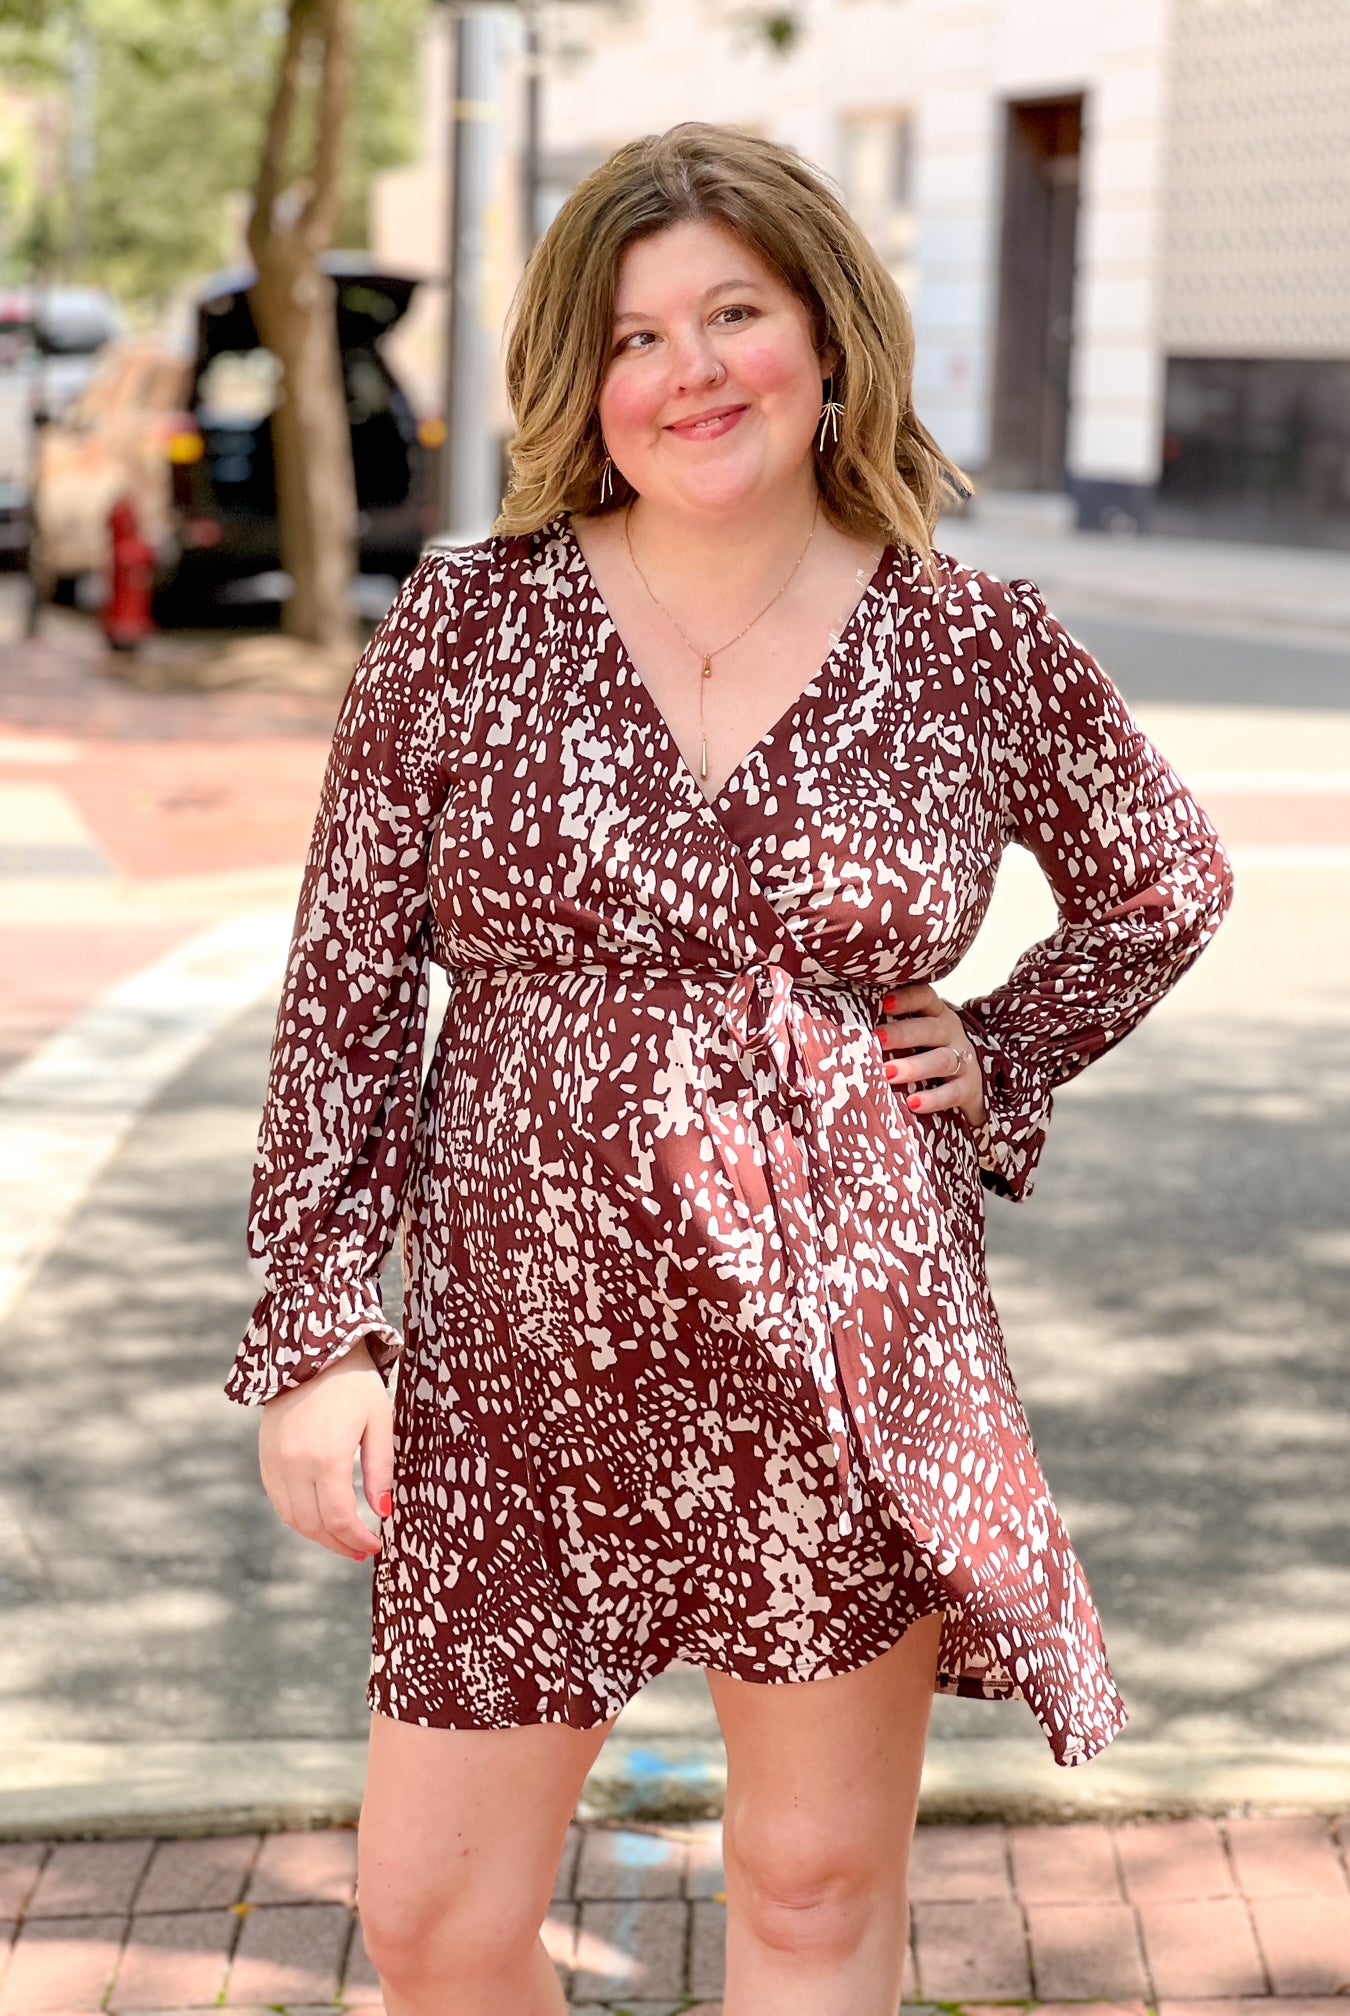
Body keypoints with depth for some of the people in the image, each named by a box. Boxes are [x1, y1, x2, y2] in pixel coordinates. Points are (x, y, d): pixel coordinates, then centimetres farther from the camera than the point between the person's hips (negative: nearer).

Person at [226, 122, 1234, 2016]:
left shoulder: (977, 643, 0)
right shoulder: (466, 622, -1)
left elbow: (1168, 881, 16)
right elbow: (345, 982, 0)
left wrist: (998, 1060, 2)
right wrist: (316, 1334, -5)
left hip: (849, 1360, 0)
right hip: (524, 1365, 0)